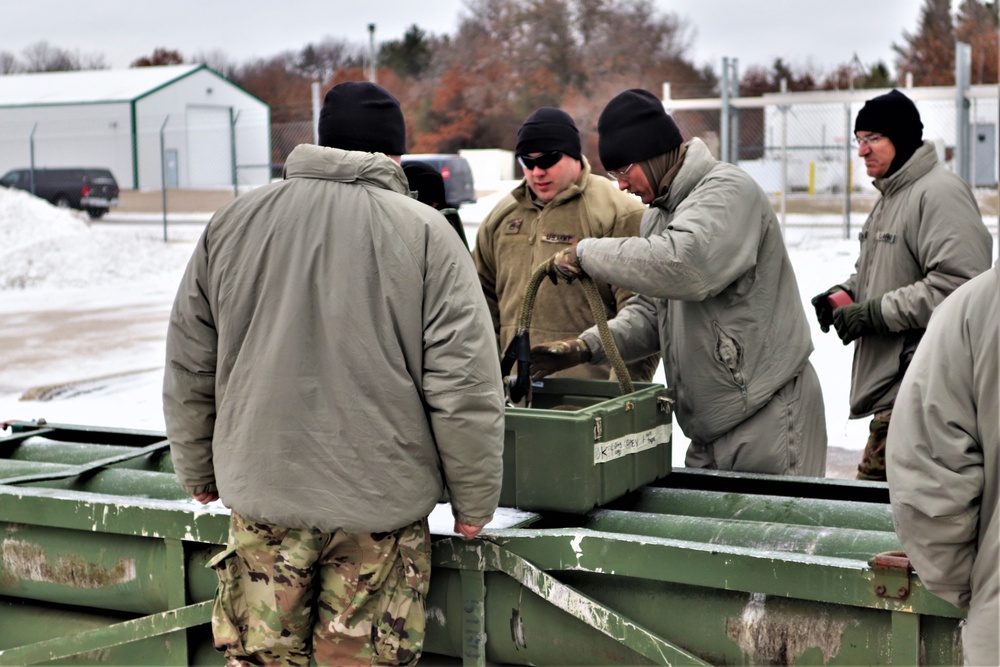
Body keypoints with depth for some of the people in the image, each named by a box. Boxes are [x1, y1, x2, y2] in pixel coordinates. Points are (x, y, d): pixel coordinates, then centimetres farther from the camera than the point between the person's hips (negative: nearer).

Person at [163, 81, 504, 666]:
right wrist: (475, 503, 1)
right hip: (382, 506, -3)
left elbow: (189, 368, 11)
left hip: (261, 493, 3)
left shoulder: (233, 223, 5)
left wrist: (198, 473, 23)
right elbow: (466, 387, -10)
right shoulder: (426, 233, -6)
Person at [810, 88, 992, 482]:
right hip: (890, 383, 11)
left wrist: (875, 312, -19)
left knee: (876, 481, -13)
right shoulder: (889, 197, 19)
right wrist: (846, 292, 8)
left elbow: (958, 284, -24)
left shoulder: (940, 193, -14)